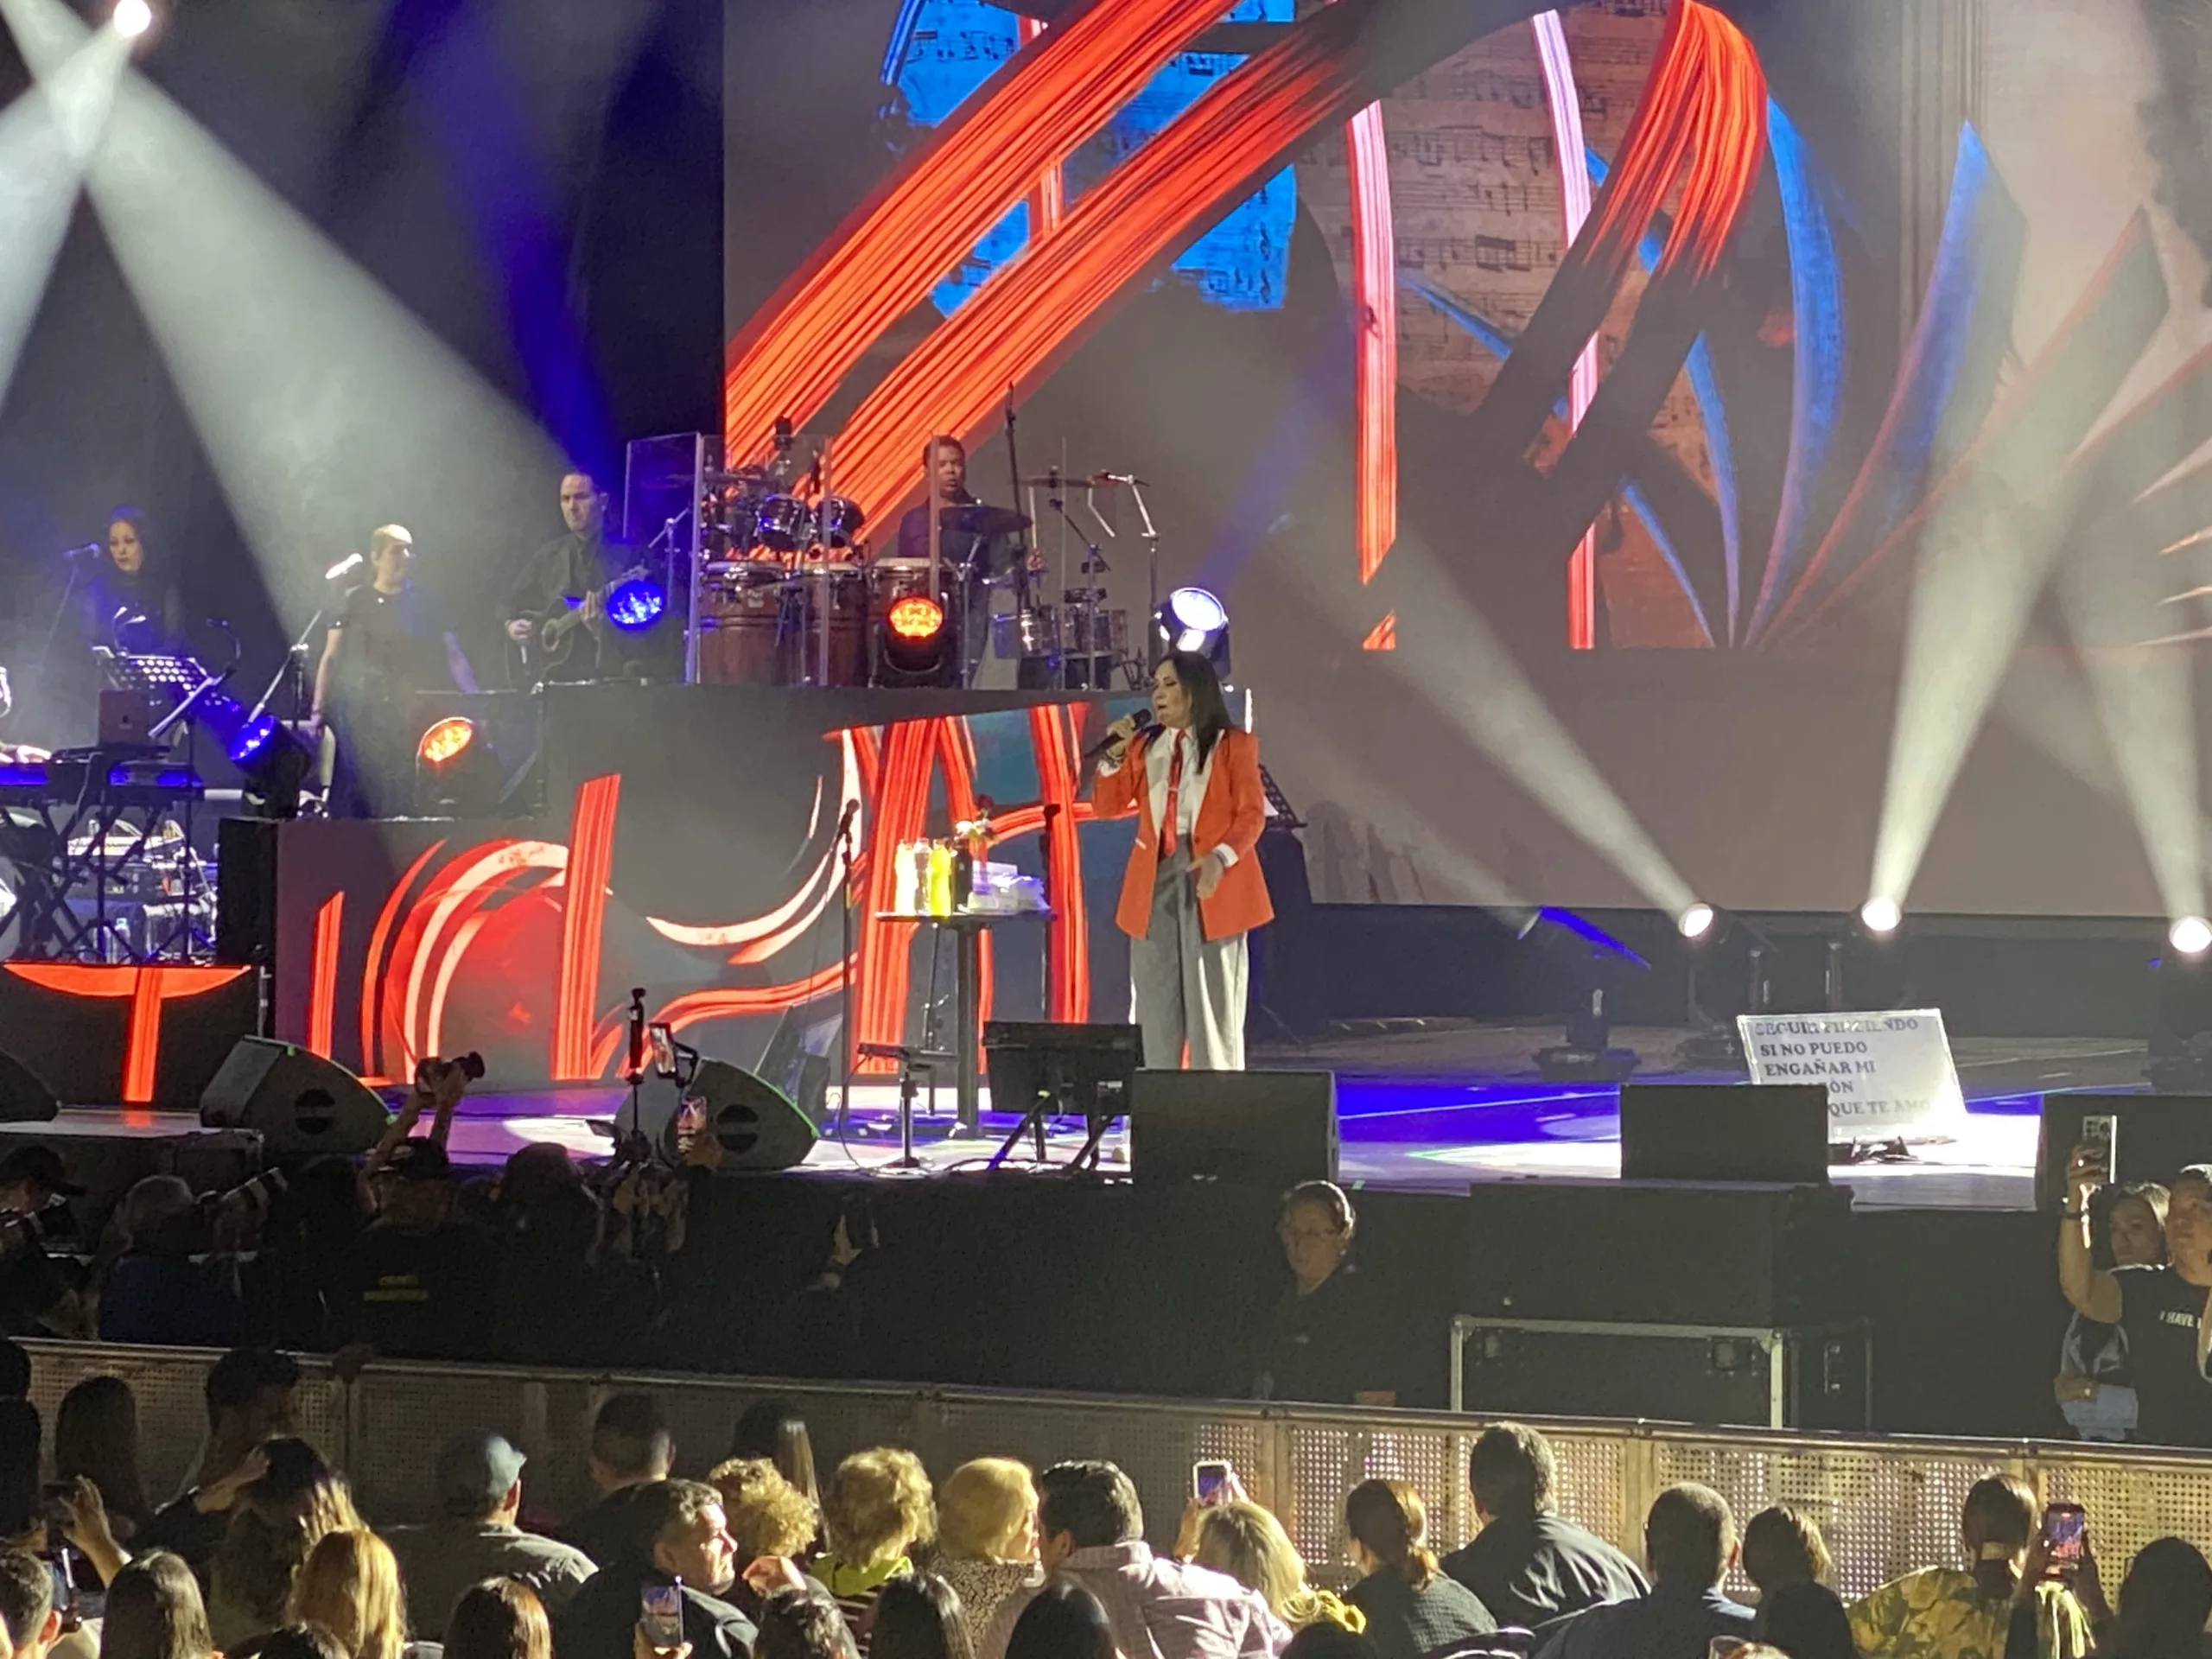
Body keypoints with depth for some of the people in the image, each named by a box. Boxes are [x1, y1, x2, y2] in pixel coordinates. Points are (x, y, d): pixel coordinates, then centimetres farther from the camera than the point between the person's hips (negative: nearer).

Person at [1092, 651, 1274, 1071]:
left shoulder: (1234, 745, 2)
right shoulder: (1145, 748, 15)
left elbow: (1252, 813, -6)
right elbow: (1106, 807, 11)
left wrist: (1220, 858, -22)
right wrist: (1114, 755, -5)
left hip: (1211, 881, -5)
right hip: (1155, 881, 5)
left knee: (1212, 1004, -4)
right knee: (1157, 1005, 5)